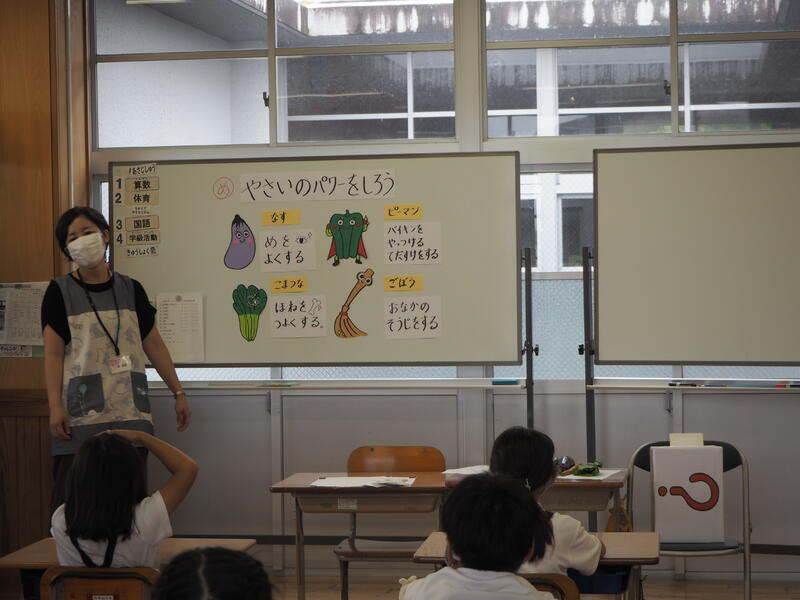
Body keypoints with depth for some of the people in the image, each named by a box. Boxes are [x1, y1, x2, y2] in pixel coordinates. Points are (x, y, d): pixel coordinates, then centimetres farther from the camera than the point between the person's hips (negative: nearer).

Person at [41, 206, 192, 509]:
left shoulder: (130, 289, 11)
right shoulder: (60, 291, 3)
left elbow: (153, 344, 15)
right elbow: (53, 353, -2)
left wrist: (178, 393, 13)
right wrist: (55, 406, -11)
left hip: (131, 413, 3)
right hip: (80, 414, -3)